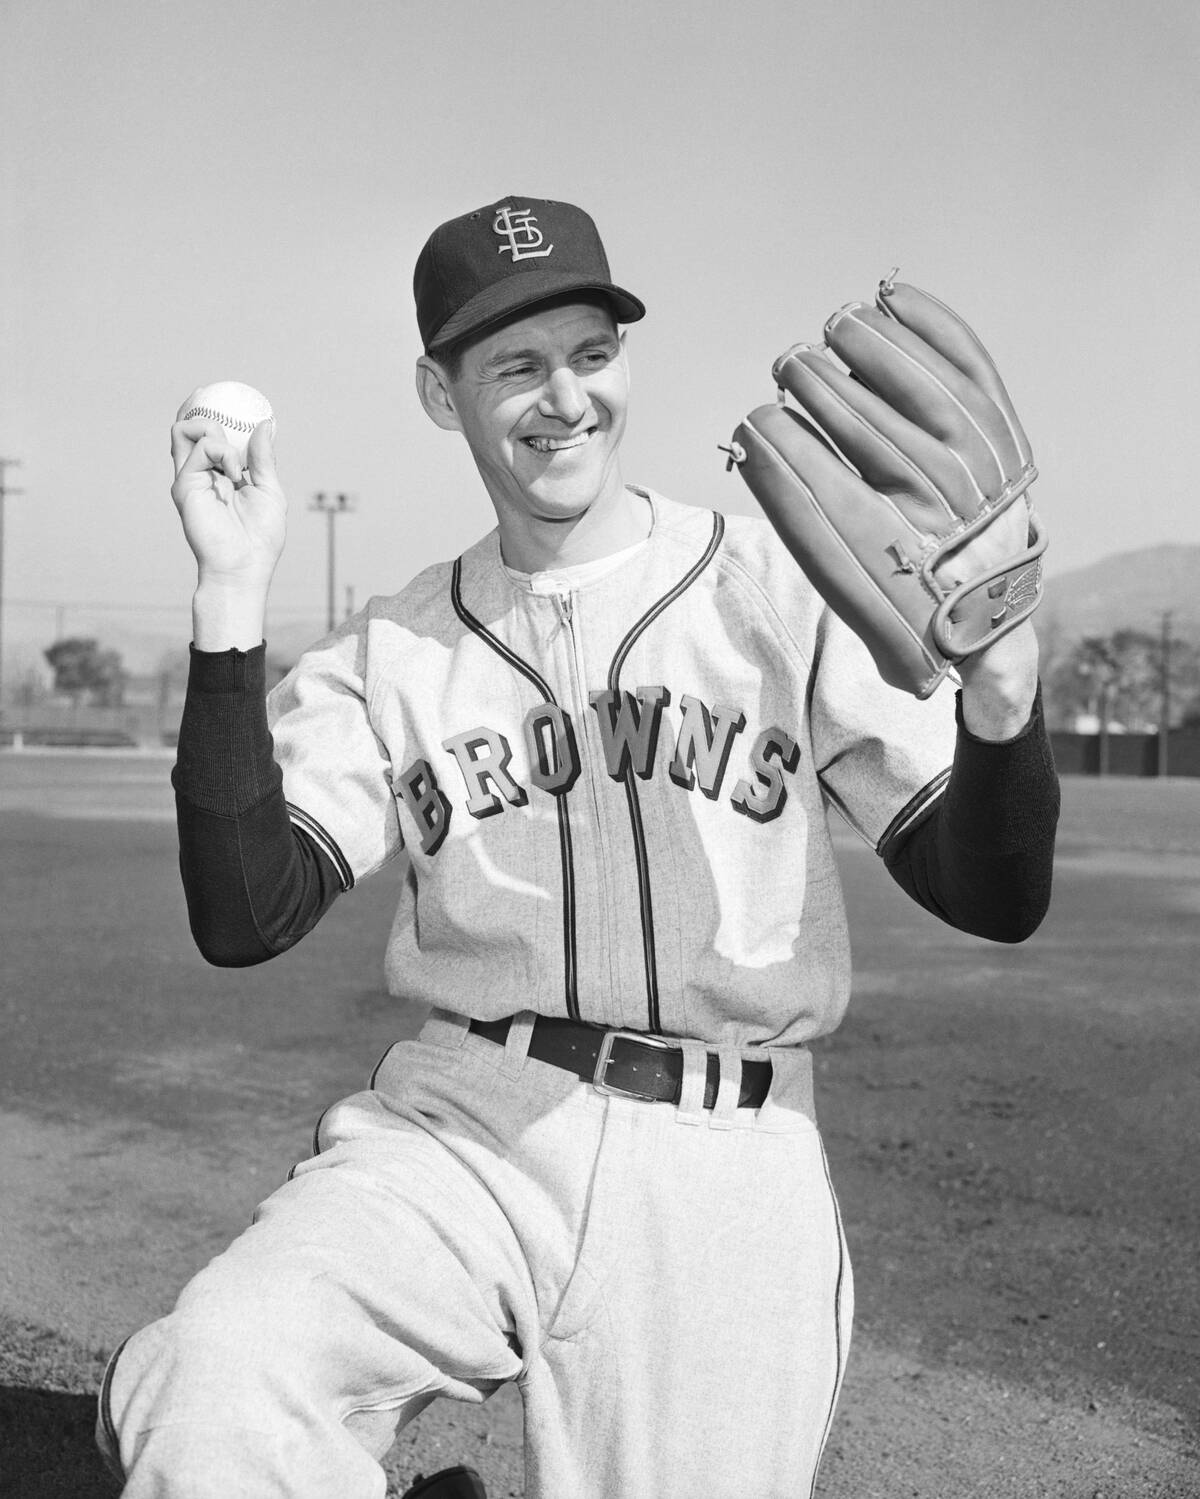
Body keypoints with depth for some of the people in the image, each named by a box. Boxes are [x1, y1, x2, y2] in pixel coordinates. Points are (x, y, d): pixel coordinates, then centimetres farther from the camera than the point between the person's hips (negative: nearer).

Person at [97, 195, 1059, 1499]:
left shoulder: (784, 590, 4)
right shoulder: (394, 653, 10)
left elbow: (995, 898, -1)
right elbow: (243, 920, -2)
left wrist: (1001, 682, -22)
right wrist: (232, 603, -7)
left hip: (724, 1170, 0)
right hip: (455, 1137, 1)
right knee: (210, 1391, -26)